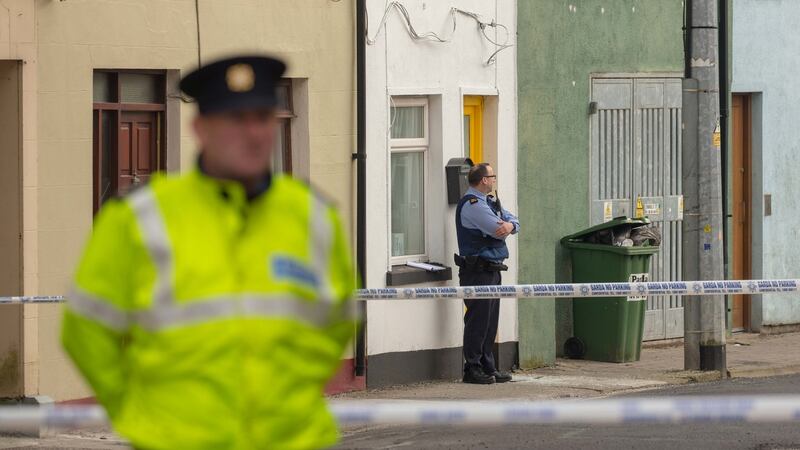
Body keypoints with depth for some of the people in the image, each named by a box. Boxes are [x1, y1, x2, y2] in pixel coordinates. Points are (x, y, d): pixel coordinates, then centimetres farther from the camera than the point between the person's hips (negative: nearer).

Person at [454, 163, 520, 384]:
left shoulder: (488, 201, 18)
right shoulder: (472, 204, -14)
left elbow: (513, 221, 12)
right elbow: (498, 230, -21)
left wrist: (510, 225, -12)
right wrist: (503, 227, 3)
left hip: (491, 269, 10)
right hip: (478, 271, -10)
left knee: (490, 322, 12)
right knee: (478, 320, -7)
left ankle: (488, 367, 18)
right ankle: (472, 368, -4)